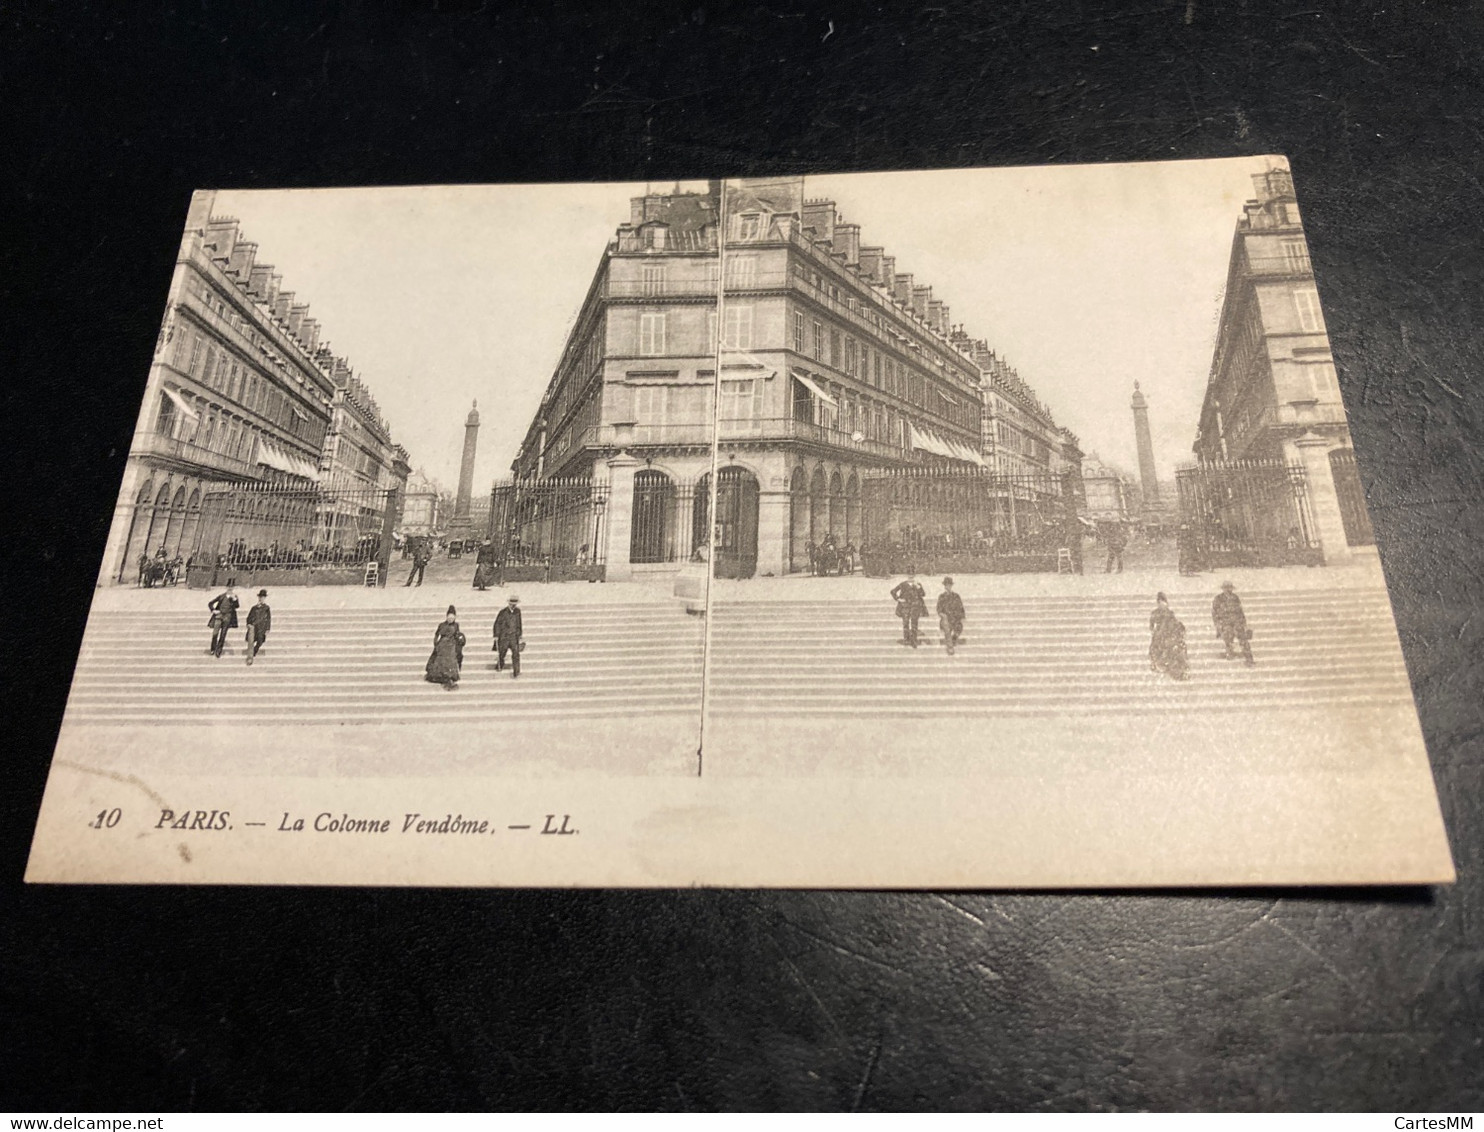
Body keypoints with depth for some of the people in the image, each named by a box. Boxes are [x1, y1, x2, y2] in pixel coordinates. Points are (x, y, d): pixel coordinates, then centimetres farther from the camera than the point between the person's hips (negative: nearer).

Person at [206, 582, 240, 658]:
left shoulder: (234, 597, 4)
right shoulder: (222, 596, 5)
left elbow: (237, 606, -16)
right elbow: (210, 603, 12)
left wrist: (234, 598, -27)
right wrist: (213, 610, -2)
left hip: (227, 617, 0)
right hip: (219, 615, 0)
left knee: (223, 634, 2)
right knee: (215, 633, -7)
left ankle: (218, 651, 8)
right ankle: (213, 650, 4)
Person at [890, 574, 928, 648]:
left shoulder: (918, 585, 5)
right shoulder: (902, 585, 4)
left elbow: (923, 594, -6)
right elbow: (893, 591, 9)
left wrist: (917, 587, -17)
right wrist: (898, 599, -1)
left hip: (915, 605, 0)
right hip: (905, 605, 0)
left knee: (914, 622, -7)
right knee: (905, 622, -3)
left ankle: (913, 641, -5)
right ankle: (906, 639, 6)